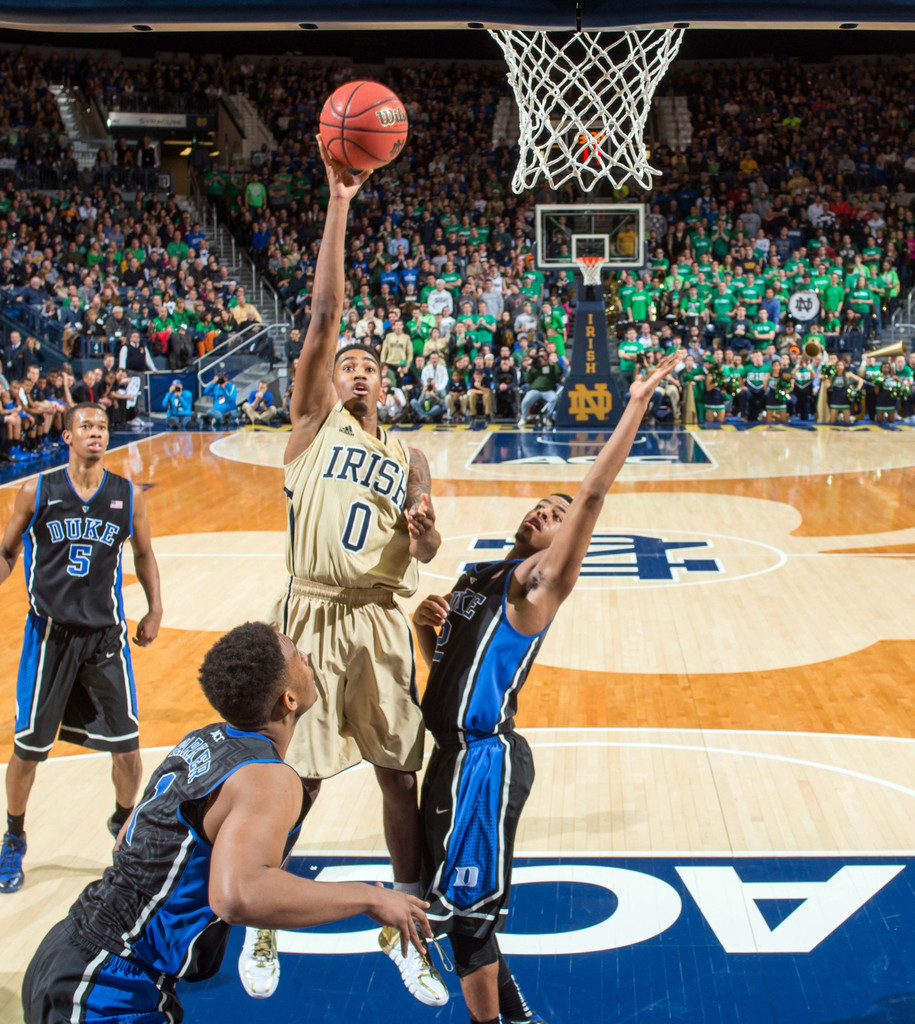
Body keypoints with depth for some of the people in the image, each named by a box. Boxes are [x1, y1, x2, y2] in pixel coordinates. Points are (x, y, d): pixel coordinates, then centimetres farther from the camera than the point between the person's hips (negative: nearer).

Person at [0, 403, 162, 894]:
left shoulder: (129, 497, 2)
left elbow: (143, 554, 16)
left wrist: (154, 609, 9)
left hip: (105, 632, 1)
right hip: (49, 631, -1)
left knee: (126, 743, 0)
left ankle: (124, 822, 28)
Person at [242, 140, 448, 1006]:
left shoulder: (408, 460, 15)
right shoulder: (314, 421, 5)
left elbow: (425, 555, 6)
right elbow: (323, 315, -6)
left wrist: (423, 531, -18)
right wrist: (338, 203, -11)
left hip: (382, 624, 3)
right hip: (311, 618, -3)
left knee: (400, 775, 5)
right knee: (293, 784, 2)